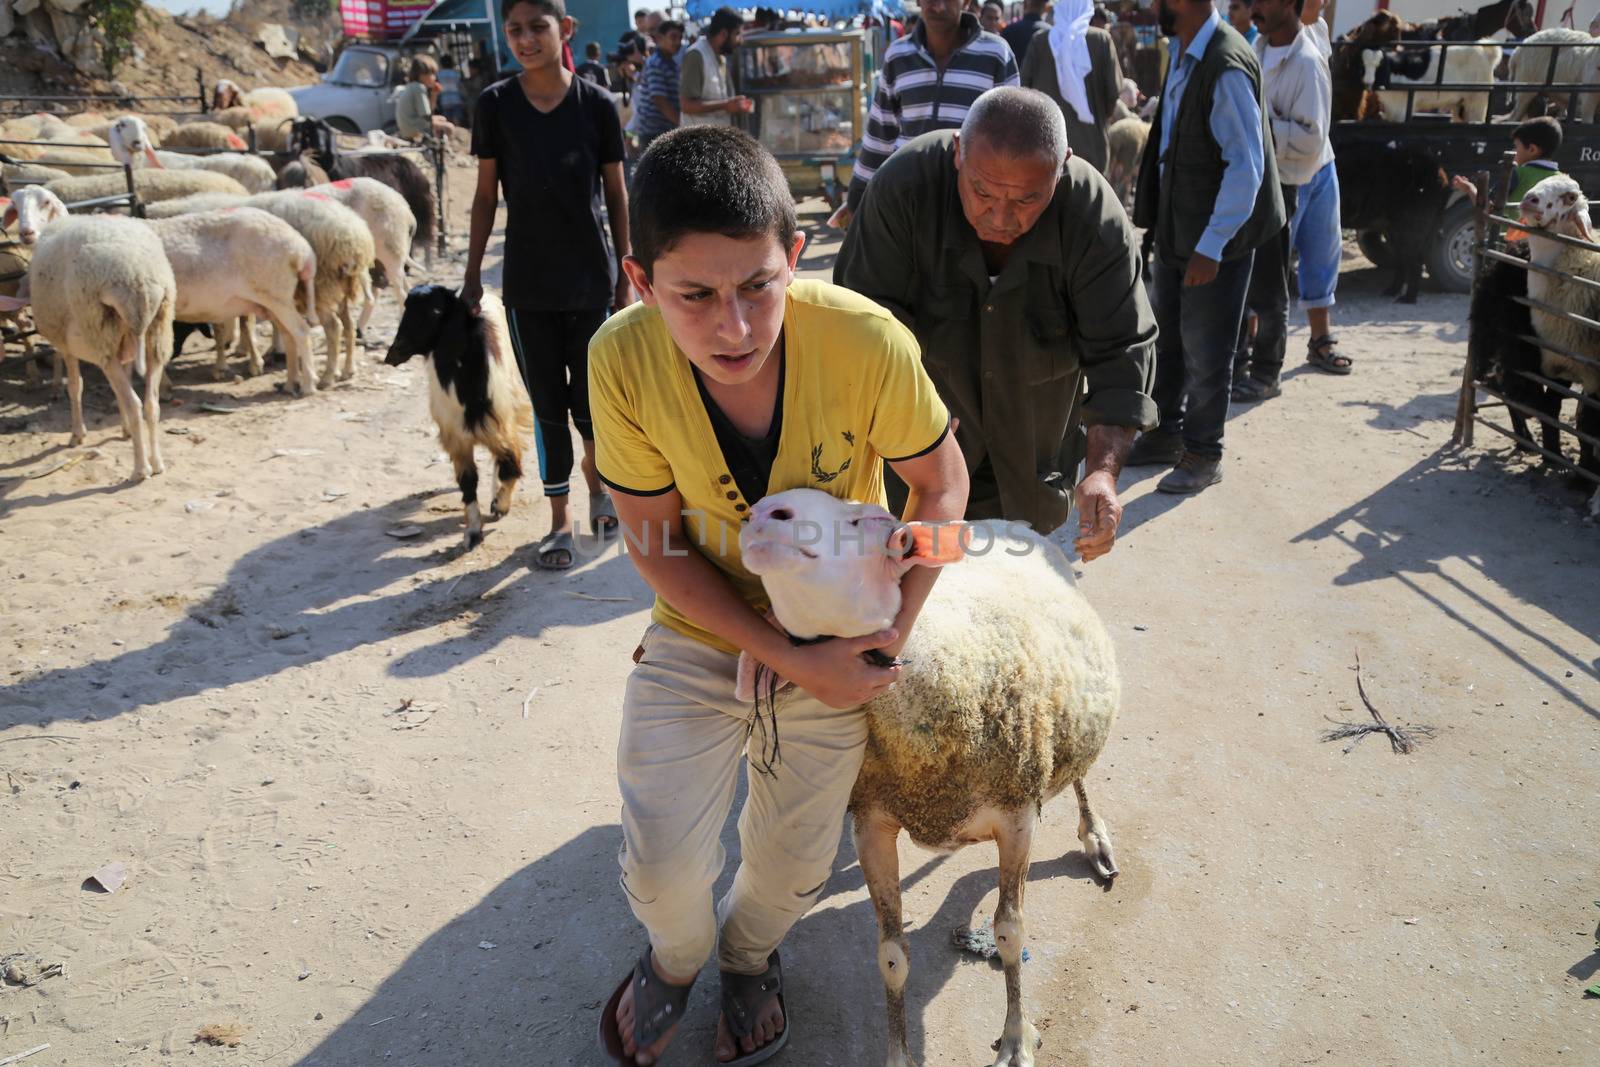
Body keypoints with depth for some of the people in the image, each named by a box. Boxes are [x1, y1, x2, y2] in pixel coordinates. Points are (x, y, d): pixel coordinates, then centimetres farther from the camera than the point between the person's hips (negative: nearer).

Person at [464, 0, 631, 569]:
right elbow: (486, 194, 3)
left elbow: (616, 192, 2)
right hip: (527, 283, 1)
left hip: (591, 278, 0)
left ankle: (596, 481, 36)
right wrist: (472, 271, 3)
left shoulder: (597, 104, -4)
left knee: (591, 400, 6)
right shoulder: (496, 104, -2)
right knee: (547, 407, 6)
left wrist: (625, 273, 2)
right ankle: (560, 519, 20)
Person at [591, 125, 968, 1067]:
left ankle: (750, 953, 53)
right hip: (699, 635, 0)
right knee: (664, 866, -3)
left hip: (838, 637, 0)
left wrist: (893, 632, -16)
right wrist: (790, 661, -20)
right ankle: (676, 954, 37)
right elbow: (657, 544, -15)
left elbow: (941, 483, -10)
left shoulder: (869, 343, -29)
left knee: (793, 866, 14)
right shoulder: (624, 361, -25)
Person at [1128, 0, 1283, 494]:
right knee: (1167, 338, 18)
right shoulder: (1183, 52, 6)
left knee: (1204, 351, 4)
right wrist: (1157, 214, 14)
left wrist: (1211, 245, -23)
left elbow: (1246, 166, -23)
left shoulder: (1226, 66, -22)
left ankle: (1203, 454, 19)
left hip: (1216, 236, -8)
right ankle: (1168, 434, 34)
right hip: (1175, 226, 9)